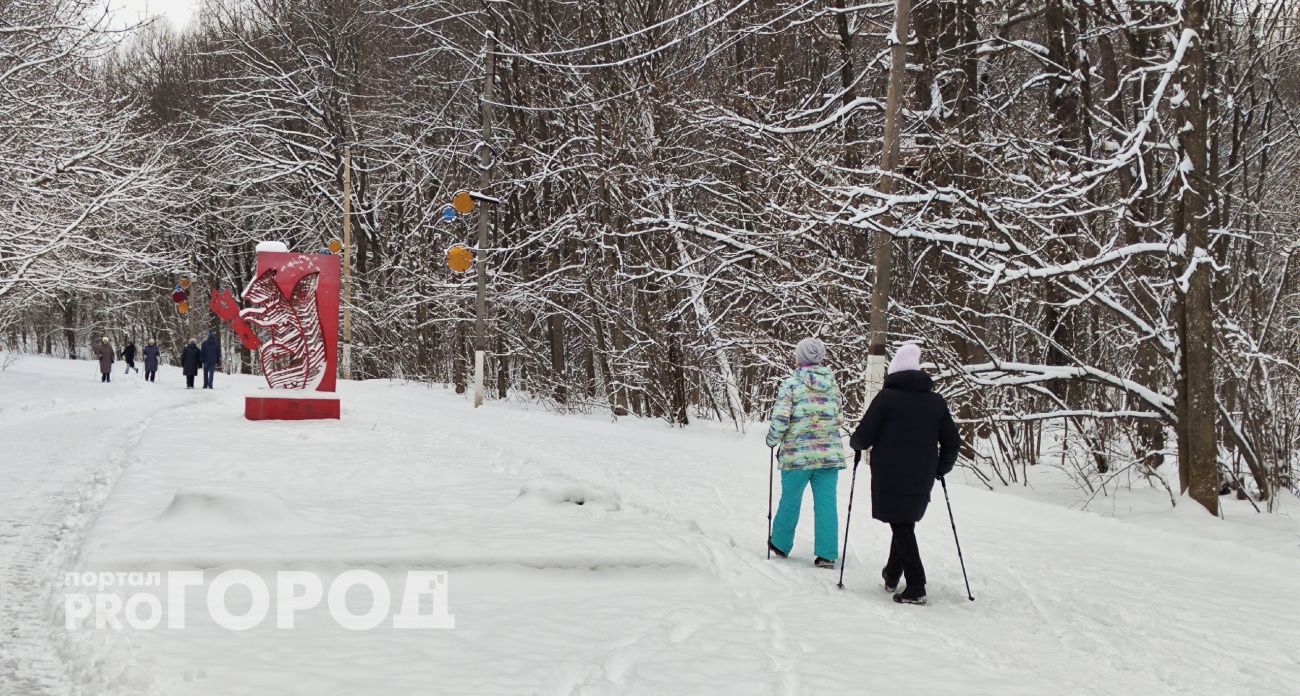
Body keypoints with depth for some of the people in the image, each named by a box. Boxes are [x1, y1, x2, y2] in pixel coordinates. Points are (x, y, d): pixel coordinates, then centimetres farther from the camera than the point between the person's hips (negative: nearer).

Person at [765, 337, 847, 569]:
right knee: (826, 503, 3)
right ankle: (827, 554, 1)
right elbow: (839, 417, 10)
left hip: (797, 454, -3)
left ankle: (781, 544, 29)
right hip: (829, 453, 3)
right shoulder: (832, 384, 6)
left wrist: (772, 440, 4)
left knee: (790, 500, 13)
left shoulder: (791, 383, -8)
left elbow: (780, 418, -12)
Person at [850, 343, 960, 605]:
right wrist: (941, 468, 26)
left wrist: (855, 443, 15)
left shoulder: (887, 397, -7)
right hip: (922, 481, 5)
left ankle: (916, 587, -8)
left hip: (890, 479, -4)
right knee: (905, 523, 21)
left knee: (902, 527, 0)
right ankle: (892, 574, 32)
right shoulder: (936, 401, 7)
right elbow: (952, 441, 10)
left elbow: (864, 436, -8)